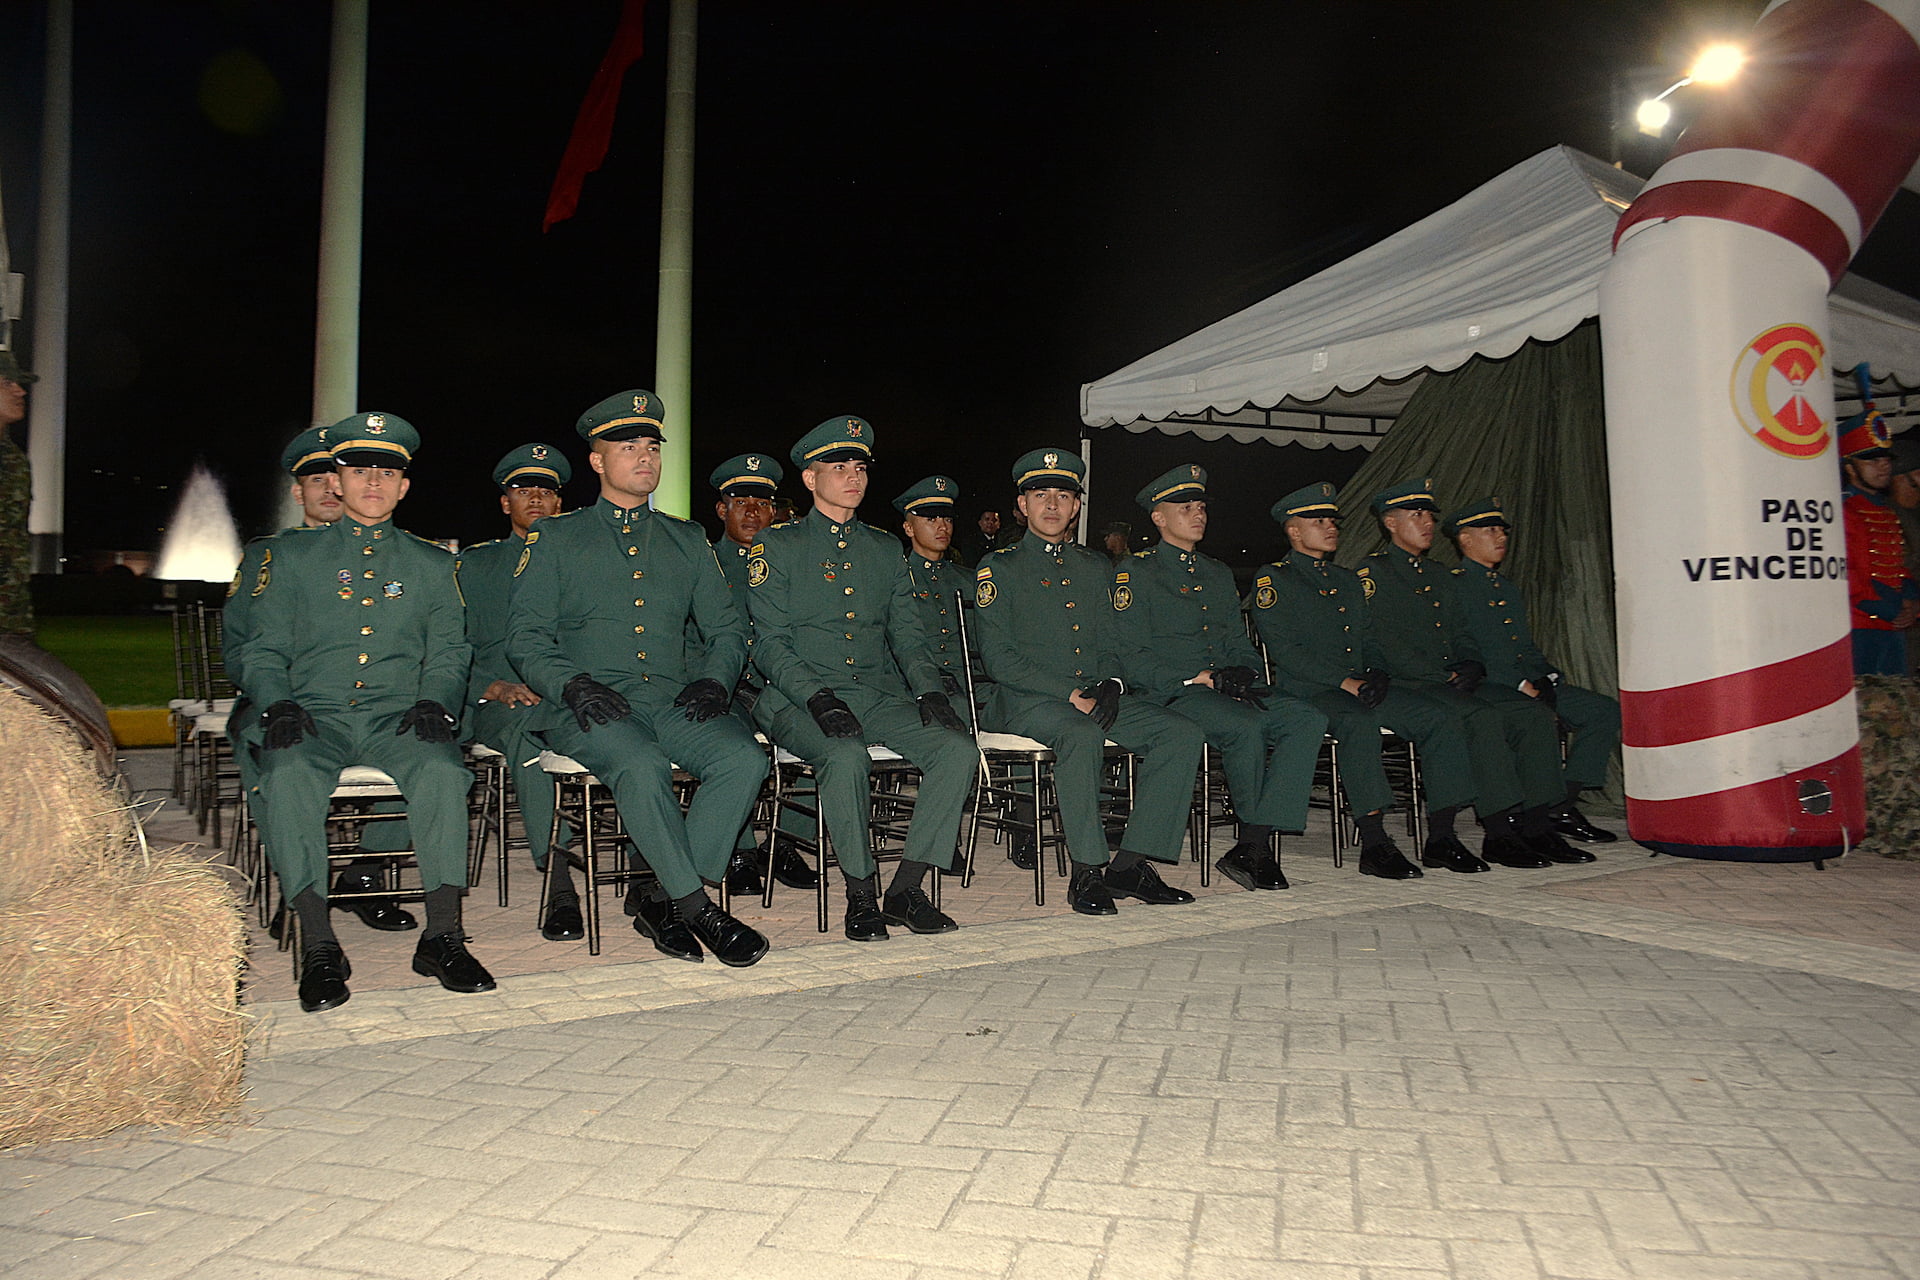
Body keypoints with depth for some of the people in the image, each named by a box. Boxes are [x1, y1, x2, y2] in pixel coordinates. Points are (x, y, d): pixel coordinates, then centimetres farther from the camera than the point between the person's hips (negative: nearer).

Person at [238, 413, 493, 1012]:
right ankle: (318, 946, -27)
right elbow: (263, 649, 12)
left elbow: (448, 654, 13)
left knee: (442, 769, -34)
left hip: (397, 716, 0)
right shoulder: (292, 554, 17)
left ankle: (442, 936, -26)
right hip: (315, 714, 0)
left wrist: (434, 702, -9)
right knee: (287, 773, -35)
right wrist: (279, 703, -9)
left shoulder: (433, 565, 19)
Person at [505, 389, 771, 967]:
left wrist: (715, 679, -4)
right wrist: (572, 684, -15)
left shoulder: (687, 541, 22)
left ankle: (658, 896, -17)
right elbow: (525, 638, 5)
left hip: (674, 700, 3)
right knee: (642, 766, -36)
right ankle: (698, 908, -22)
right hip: (589, 704, -3)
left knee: (745, 758, -27)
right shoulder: (554, 539, 13)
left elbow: (727, 627, 18)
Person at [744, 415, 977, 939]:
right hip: (805, 699, -4)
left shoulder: (886, 549, 20)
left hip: (882, 694, 4)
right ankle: (861, 894, -18)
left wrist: (930, 692, -5)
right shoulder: (777, 546, 6)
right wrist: (818, 698, -20)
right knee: (846, 756, -36)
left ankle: (905, 890, -13)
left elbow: (908, 636, 16)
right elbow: (770, 644, -3)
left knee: (958, 749, -21)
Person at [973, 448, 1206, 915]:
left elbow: (1115, 643, 17)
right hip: (1024, 701, -5)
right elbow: (998, 658, -6)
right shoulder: (999, 569, 4)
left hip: (1096, 697, 6)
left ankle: (1131, 863, -15)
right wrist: (1069, 693, -16)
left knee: (1183, 734, -16)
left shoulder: (1096, 568, 21)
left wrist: (1110, 684, -7)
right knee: (1082, 736, -38)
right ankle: (1088, 872, -27)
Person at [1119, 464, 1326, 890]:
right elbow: (1133, 655, -7)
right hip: (1168, 693, -6)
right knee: (1245, 726, -34)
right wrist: (1200, 677, -16)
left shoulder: (1219, 573, 25)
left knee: (1309, 719, -19)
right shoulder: (1136, 570, 2)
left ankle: (1254, 847, -25)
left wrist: (1247, 673, -1)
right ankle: (1253, 840, -12)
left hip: (1229, 689, 7)